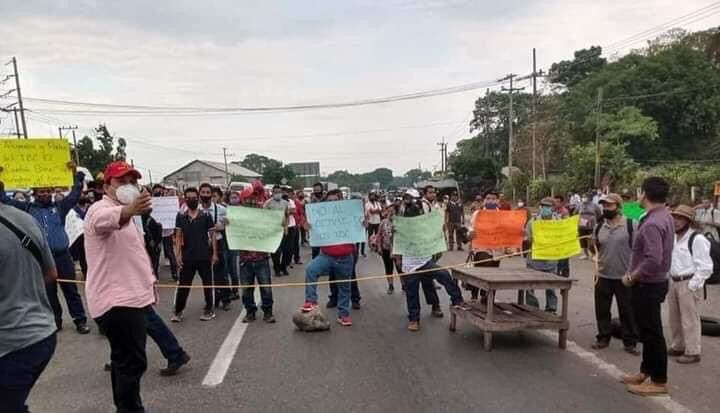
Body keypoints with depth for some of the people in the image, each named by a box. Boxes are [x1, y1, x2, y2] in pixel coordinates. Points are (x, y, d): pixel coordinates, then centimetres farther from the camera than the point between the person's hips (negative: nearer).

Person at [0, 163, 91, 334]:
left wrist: (76, 174, 0)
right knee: (49, 292, 11)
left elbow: (75, 194, 6)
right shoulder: (27, 208, 9)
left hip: (63, 256, -1)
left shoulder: (59, 206, 8)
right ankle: (55, 321, 23)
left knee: (71, 289, 4)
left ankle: (80, 320, 9)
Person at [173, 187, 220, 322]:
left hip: (205, 256, -1)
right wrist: (178, 254, -4)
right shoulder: (180, 216, 3)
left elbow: (212, 235, 0)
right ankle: (178, 311, 17)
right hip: (187, 257, 1)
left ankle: (209, 309, 18)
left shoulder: (206, 216, -2)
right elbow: (178, 237, 4)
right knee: (183, 284, 6)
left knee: (207, 283, 7)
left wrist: (214, 253, -5)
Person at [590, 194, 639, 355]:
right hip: (603, 276, 4)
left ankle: (630, 342, 20)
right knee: (602, 310, 12)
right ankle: (603, 338, 26)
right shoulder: (599, 227, 5)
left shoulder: (630, 225, -8)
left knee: (628, 311, 7)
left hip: (625, 277, -4)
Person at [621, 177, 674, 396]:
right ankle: (647, 371, 33)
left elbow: (653, 260, -31)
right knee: (648, 330, 20)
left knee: (652, 332, 2)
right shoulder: (664, 217, 8)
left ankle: (659, 381, 15)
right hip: (654, 282, 10)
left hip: (648, 285, -10)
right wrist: (634, 274, 13)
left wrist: (632, 277, -17)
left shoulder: (652, 224, -25)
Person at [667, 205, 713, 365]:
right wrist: (670, 280, 13)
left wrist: (692, 285, -16)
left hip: (688, 283, -8)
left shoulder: (697, 239, -14)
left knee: (689, 319, -2)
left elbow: (705, 266, -16)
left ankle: (692, 352, 8)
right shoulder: (673, 237, 12)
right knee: (674, 317, 16)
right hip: (673, 282, 8)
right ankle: (677, 346, 29)